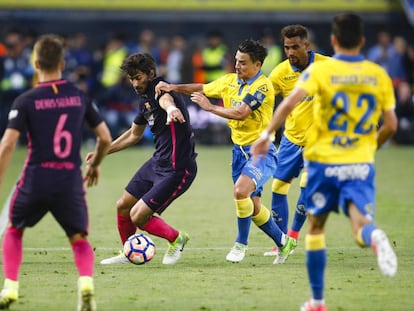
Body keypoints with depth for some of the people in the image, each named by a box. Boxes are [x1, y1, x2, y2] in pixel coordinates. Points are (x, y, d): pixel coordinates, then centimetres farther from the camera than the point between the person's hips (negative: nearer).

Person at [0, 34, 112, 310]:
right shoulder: (80, 96, 4)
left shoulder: (26, 101, -5)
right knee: (80, 240, 10)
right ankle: (86, 283, -18)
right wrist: (95, 163, 28)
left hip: (36, 180, -1)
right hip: (71, 181, 1)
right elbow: (105, 138, 9)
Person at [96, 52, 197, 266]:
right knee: (122, 207, 13)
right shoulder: (144, 98, 10)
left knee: (138, 216, -9)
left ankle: (177, 239, 17)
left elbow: (166, 99, -47)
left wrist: (171, 108, -71)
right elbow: (134, 134, 27)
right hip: (158, 162, 9)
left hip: (177, 169, -9)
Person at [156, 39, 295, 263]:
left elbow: (240, 113, -27)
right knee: (252, 207, 10)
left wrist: (210, 107, -19)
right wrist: (173, 88, 4)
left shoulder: (262, 86, -17)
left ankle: (241, 244, -9)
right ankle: (282, 242, 32)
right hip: (239, 150, 8)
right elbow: (202, 89, 17)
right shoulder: (230, 81, 5)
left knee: (240, 190, -28)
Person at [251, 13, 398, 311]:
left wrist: (266, 134, -12)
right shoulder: (379, 75, 3)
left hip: (324, 162, -1)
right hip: (361, 164, 1)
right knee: (361, 226, -8)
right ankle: (374, 236, -47)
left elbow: (289, 103, -19)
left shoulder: (321, 70, -5)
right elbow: (391, 125, 4)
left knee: (316, 227, 15)